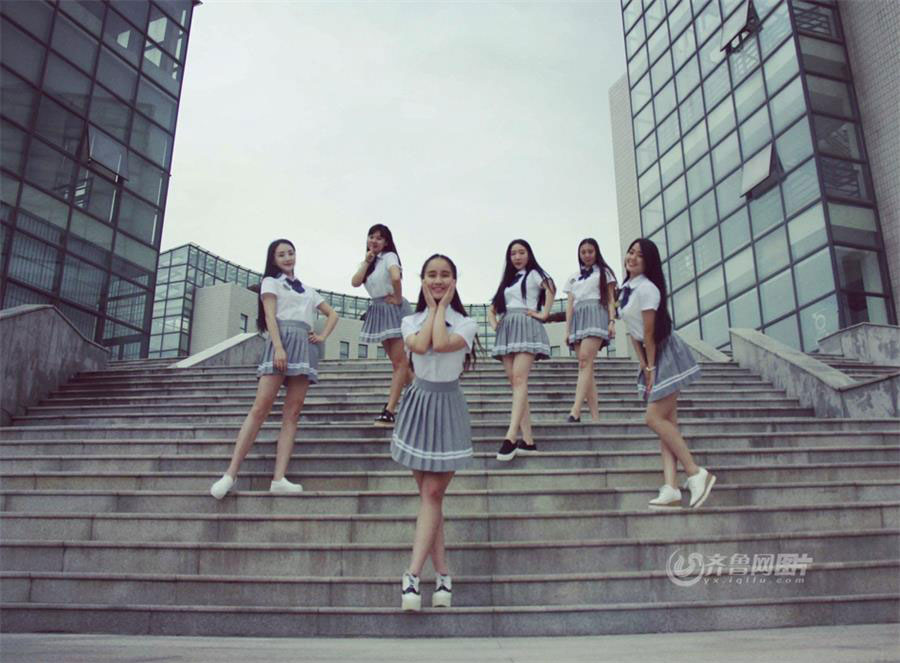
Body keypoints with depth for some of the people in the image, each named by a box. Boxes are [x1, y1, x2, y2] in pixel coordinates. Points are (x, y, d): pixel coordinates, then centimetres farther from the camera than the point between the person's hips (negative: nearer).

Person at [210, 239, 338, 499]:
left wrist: (323, 336, 12)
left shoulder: (308, 290, 28)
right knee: (260, 408, -15)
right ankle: (231, 473, -14)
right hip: (281, 341, -5)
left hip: (304, 348, 5)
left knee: (292, 414, -6)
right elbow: (270, 315, -2)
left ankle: (279, 478, -11)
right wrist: (278, 347, -17)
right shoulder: (271, 281, 13)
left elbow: (332, 314, 32)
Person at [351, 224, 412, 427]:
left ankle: (389, 411, -9)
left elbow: (396, 277, -30)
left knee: (399, 361, -6)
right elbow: (355, 283, -3)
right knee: (397, 361, 12)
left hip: (393, 309, -8)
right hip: (378, 311, 8)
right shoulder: (367, 262, 14)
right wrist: (367, 262, -5)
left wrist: (398, 299, -19)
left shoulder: (389, 256, -10)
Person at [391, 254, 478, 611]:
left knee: (432, 493, -6)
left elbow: (441, 344, -21)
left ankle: (412, 574, -5)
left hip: (448, 406, -2)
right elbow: (419, 345, -16)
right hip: (418, 403, 2)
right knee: (429, 493, 3)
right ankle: (442, 575, 10)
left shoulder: (465, 324, 0)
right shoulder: (411, 321, 6)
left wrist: (442, 307, -7)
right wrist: (432, 308, -4)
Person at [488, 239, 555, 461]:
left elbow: (550, 288, -14)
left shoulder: (533, 274, 7)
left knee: (519, 379, -21)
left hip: (526, 328, -7)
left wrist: (544, 313, -15)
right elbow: (492, 309, 28)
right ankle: (528, 440, -4)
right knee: (515, 383, -2)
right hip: (507, 331, 7)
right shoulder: (507, 281, 26)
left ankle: (511, 437, -31)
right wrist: (494, 324, 11)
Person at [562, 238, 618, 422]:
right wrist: (567, 329, 8)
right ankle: (595, 416, -7)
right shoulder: (574, 277, 24)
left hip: (595, 315, -4)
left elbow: (610, 299, 9)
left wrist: (612, 321, -6)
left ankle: (575, 411, -34)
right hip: (578, 319, 4)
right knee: (585, 366, -4)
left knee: (585, 360, -23)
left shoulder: (603, 272, 16)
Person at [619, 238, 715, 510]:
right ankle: (671, 489, -1)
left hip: (666, 354, -9)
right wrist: (643, 365, 7)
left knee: (654, 418, -13)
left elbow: (650, 332, -16)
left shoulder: (646, 288, -16)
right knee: (667, 421, 1)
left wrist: (651, 368, -12)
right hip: (652, 357, 9)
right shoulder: (626, 289, 12)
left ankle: (696, 473, -4)